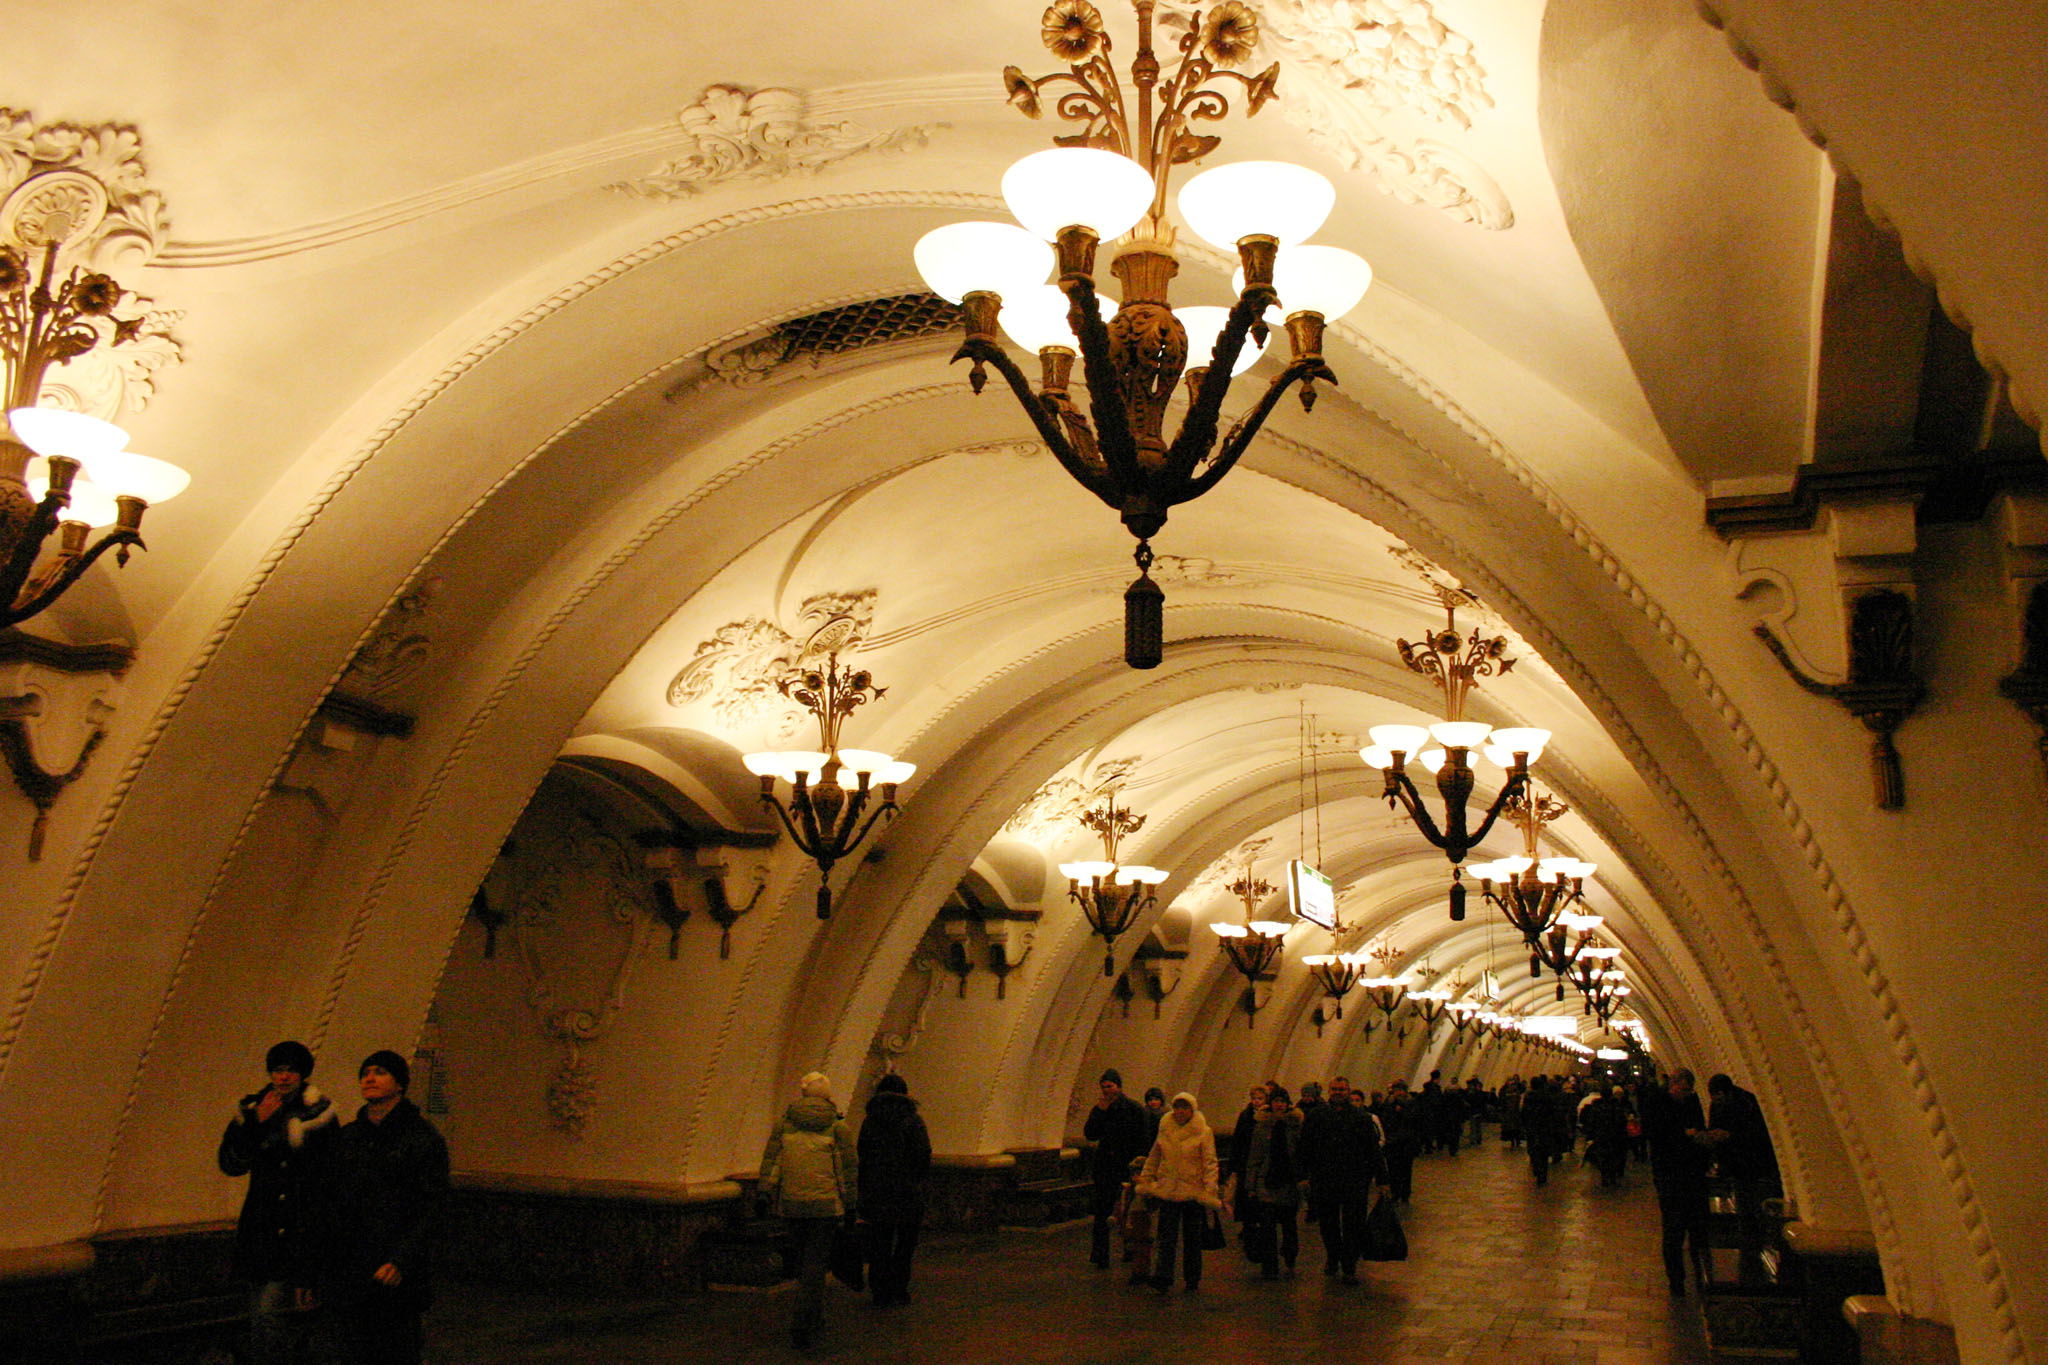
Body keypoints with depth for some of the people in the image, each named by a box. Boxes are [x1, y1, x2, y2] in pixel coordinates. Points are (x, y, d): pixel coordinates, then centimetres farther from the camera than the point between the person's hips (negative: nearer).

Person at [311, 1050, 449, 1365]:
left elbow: (429, 1208, -8)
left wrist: (400, 1260, -17)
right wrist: (317, 1260, 10)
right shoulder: (346, 1137, 13)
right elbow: (328, 1201, 16)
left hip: (394, 1271, -4)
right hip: (343, 1272, 5)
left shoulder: (423, 1138, -3)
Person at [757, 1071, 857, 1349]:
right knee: (816, 1261, 0)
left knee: (803, 1255, 19)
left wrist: (763, 1193, 5)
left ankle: (814, 1315, 28)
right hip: (825, 1203, -3)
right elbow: (850, 1167, 1)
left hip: (791, 1203, 3)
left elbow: (771, 1159, 3)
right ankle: (803, 1324, -7)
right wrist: (850, 1203, 9)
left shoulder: (785, 1122, 5)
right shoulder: (837, 1126, 0)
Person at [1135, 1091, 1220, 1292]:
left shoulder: (1203, 1132, -2)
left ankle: (1192, 1280, 21)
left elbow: (1210, 1163, -5)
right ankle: (1162, 1278, -10)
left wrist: (1211, 1189, -14)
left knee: (1192, 1238, 8)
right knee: (1166, 1237, -6)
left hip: (1193, 1191, -2)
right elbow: (1153, 1158, 18)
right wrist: (1145, 1180, 15)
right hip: (1167, 1191, 2)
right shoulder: (1165, 1129, 8)